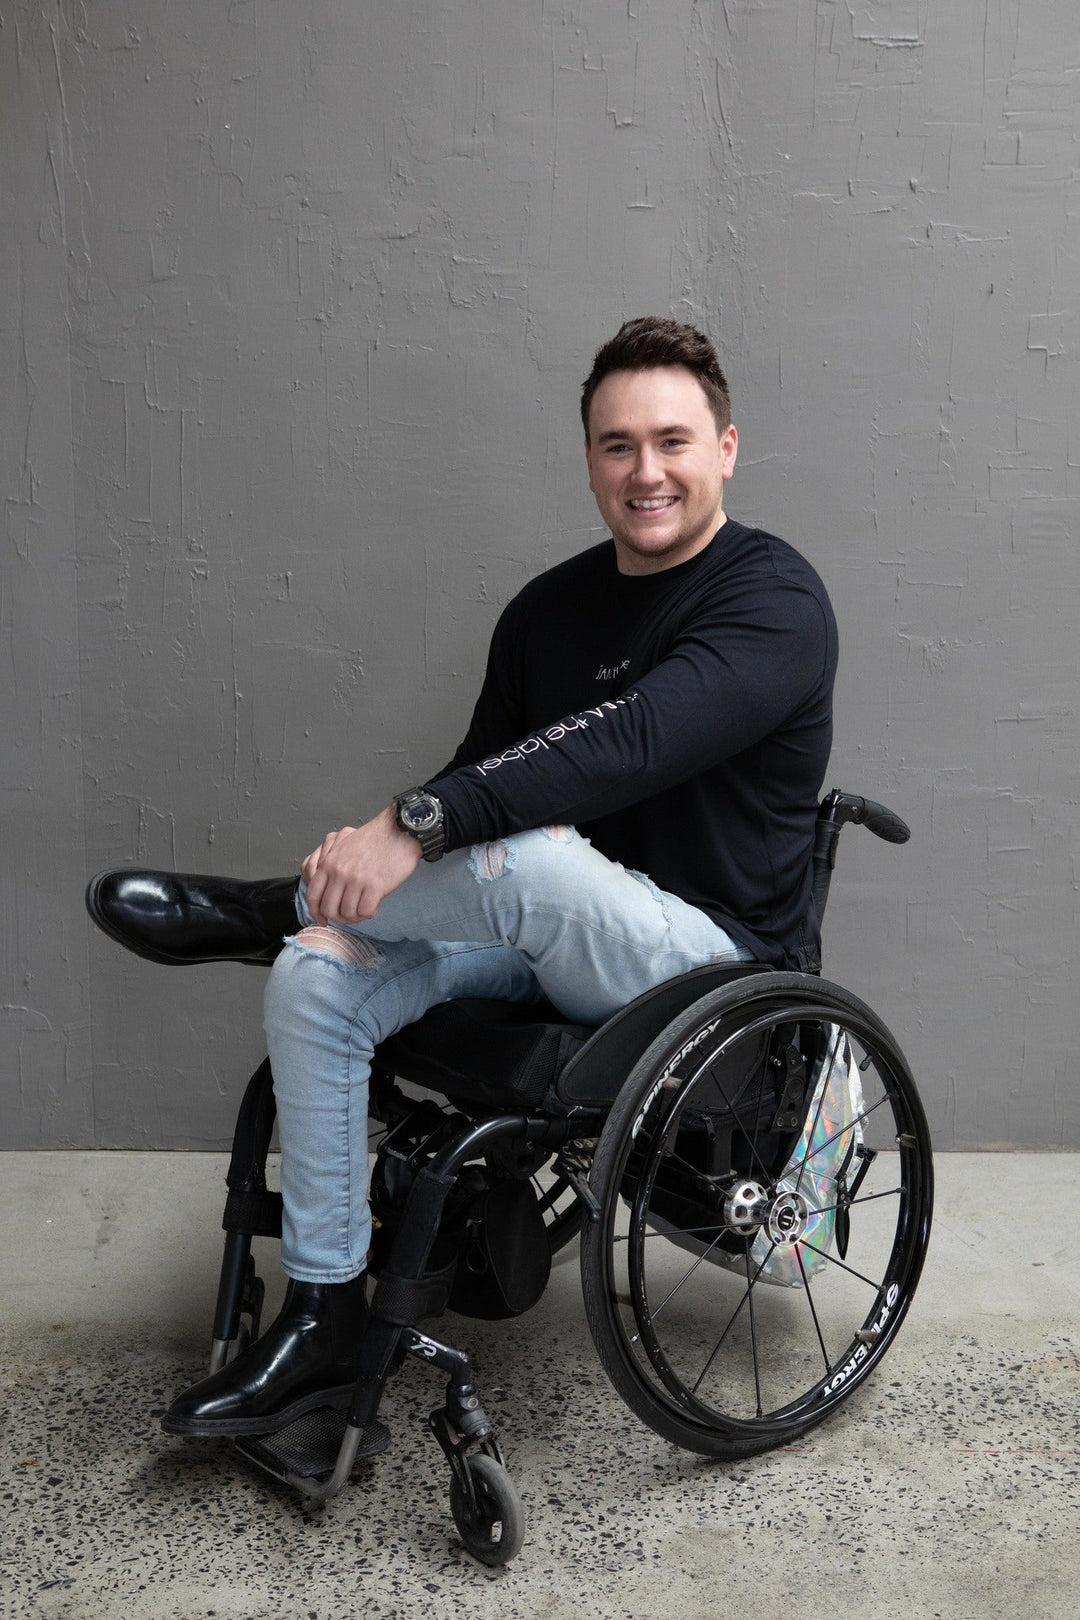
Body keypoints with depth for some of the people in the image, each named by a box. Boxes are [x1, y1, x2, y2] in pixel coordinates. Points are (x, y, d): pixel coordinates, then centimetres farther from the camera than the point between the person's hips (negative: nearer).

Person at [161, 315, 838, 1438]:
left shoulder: (774, 600, -12)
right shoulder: (548, 610, 10)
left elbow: (628, 743, -29)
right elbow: (484, 772, 11)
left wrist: (415, 823, -34)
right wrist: (382, 848, -12)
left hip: (711, 954, -6)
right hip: (548, 932, 7)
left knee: (530, 859, -37)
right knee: (313, 977, -14)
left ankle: (275, 899, -6)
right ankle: (321, 1324, -4)